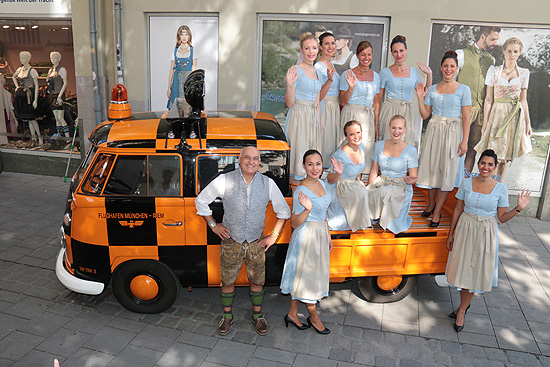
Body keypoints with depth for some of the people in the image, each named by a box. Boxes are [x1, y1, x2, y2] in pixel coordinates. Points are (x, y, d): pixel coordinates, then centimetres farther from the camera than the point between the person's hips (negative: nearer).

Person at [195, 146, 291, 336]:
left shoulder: (268, 183, -6)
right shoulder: (225, 180, -11)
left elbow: (283, 210, 6)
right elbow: (201, 201, 2)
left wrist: (274, 235, 1)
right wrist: (213, 225, -1)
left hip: (256, 242, 1)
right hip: (231, 242, -1)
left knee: (257, 281, 13)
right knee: (227, 282, 11)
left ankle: (257, 315, 35)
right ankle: (227, 316, 34)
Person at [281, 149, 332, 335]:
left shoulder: (321, 184, 4)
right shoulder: (301, 191, -21)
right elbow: (295, 223, -18)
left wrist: (328, 235, 18)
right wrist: (307, 209, -34)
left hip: (320, 235, 8)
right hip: (306, 237, -8)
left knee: (301, 277, 17)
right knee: (307, 276, 8)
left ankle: (292, 314, 30)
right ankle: (314, 317, 28)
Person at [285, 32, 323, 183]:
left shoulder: (317, 72, 13)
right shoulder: (296, 70, -7)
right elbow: (289, 103, -10)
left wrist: (319, 122, 16)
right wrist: (290, 85, -25)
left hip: (313, 117, 7)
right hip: (299, 115, -7)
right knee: (298, 151, -4)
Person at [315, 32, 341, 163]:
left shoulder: (332, 65, 13)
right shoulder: (318, 66, -15)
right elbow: (319, 97, -21)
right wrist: (330, 80, -33)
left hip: (335, 108, 9)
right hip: (324, 108, -9)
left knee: (333, 141, 14)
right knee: (324, 143, -4)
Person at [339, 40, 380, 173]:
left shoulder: (375, 76, 12)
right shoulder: (348, 74, -1)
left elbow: (376, 104, 15)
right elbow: (342, 102, -3)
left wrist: (376, 126, 13)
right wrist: (351, 87, -19)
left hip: (368, 118, 4)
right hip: (351, 116, -4)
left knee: (367, 147, 3)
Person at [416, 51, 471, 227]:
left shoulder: (464, 89, 0)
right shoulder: (432, 89, 8)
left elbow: (466, 118, -3)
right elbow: (425, 115, 8)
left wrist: (465, 141, -10)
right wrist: (420, 98, -3)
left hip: (452, 133, -3)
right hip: (433, 131, 3)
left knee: (447, 171, 1)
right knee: (431, 167, 7)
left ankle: (437, 211, 10)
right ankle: (431, 203, 28)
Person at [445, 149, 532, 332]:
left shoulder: (501, 188, -6)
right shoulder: (467, 183, -3)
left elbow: (502, 217, 0)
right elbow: (458, 210, 3)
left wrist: (518, 208, -18)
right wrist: (451, 234, 5)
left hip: (486, 233, -1)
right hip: (465, 229, 1)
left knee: (476, 271, 6)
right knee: (463, 268, 8)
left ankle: (462, 310, 22)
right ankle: (465, 305, 30)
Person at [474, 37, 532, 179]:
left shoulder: (524, 73, 8)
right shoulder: (493, 70, 2)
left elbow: (523, 100, 10)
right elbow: (488, 99, 2)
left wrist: (528, 123, 6)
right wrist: (485, 122, -3)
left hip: (516, 117, 2)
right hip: (497, 115, -2)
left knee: (505, 157, 5)